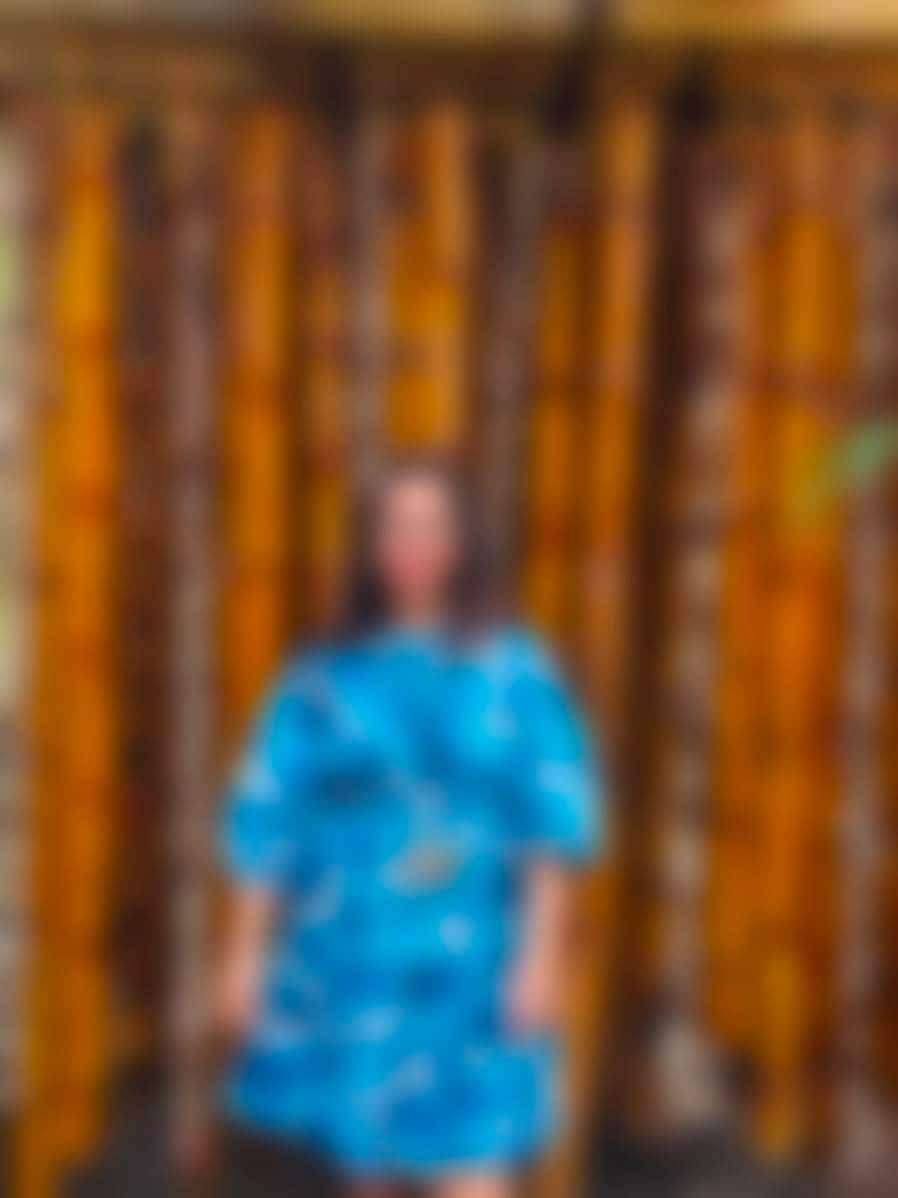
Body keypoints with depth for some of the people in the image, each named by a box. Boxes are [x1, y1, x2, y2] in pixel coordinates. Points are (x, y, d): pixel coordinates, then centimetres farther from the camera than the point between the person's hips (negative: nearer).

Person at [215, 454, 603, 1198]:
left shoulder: (513, 673, 0)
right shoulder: (322, 682, 4)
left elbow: (556, 821, -3)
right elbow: (266, 822, 5)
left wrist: (544, 951, -10)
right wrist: (243, 955, 3)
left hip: (472, 973, -2)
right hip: (350, 968, 2)